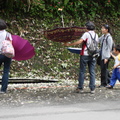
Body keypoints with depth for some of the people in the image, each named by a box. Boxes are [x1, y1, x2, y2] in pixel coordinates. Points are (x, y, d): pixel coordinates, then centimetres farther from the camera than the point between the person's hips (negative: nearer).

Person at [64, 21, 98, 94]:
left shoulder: (86, 34, -9)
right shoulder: (96, 35, 8)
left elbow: (79, 42, -20)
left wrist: (69, 44, -16)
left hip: (85, 55, -5)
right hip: (93, 55, 5)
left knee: (82, 71, 4)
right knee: (92, 72, 6)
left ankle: (80, 88, 7)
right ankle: (92, 89, 4)